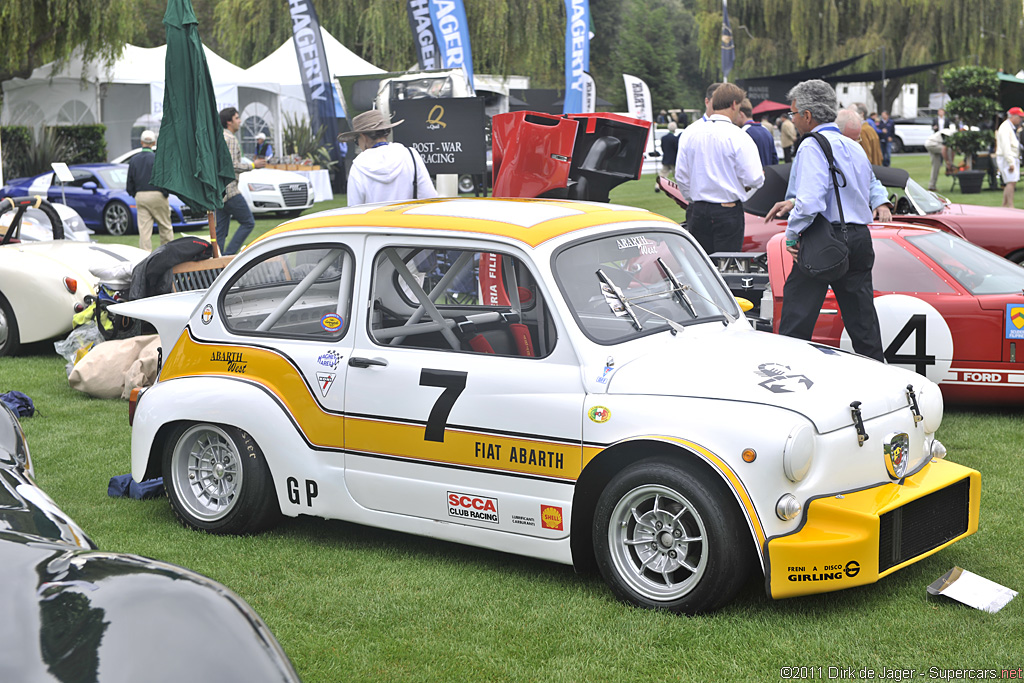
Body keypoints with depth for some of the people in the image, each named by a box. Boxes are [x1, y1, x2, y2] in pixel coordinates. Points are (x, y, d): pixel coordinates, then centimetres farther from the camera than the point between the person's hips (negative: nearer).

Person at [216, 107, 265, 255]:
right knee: (248, 222, -2)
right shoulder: (230, 139, -12)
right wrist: (252, 165, -9)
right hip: (230, 190, -10)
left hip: (218, 191, 10)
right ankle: (228, 255, -8)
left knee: (221, 229, 9)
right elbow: (233, 166, -19)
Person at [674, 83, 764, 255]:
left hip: (696, 212, 4)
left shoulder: (689, 133, 3)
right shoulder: (738, 137, -11)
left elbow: (681, 176, 7)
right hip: (728, 213, -4)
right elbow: (753, 179, -12)